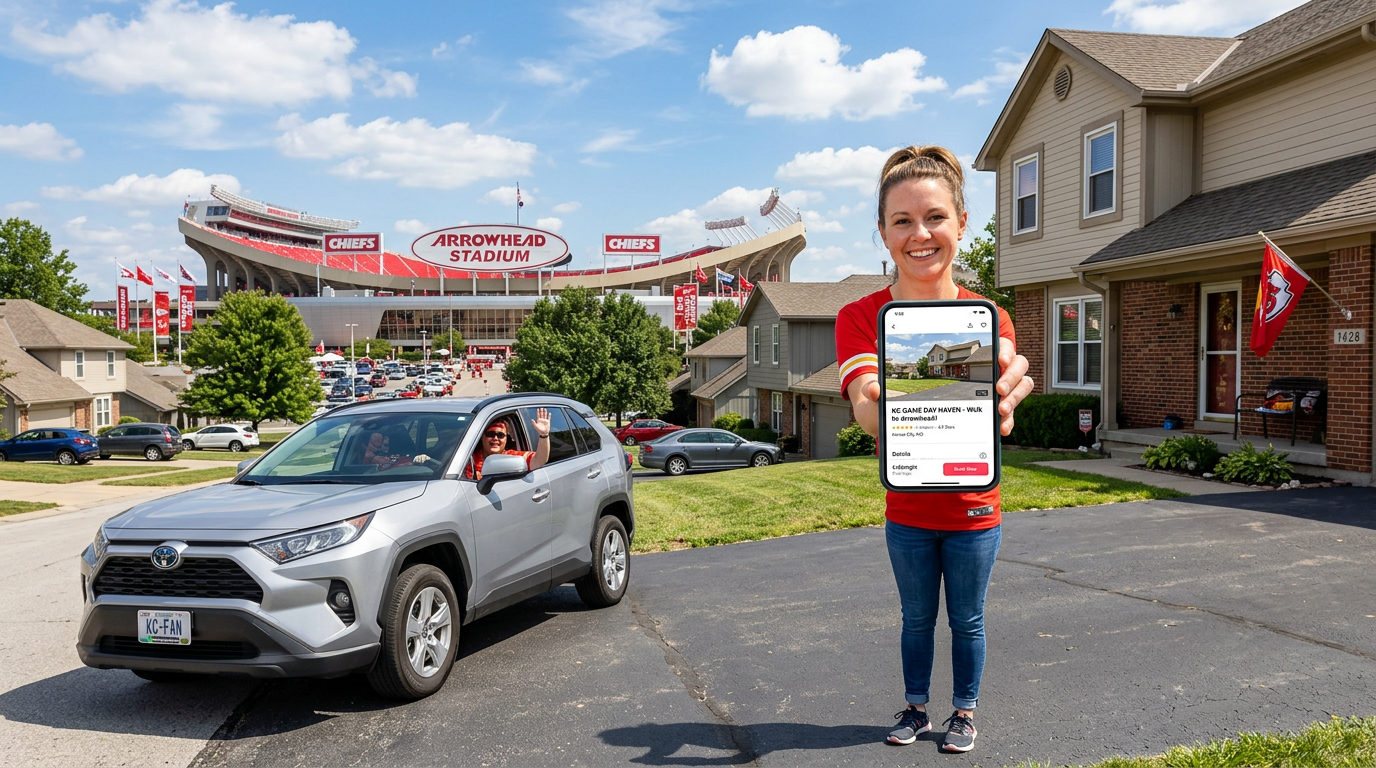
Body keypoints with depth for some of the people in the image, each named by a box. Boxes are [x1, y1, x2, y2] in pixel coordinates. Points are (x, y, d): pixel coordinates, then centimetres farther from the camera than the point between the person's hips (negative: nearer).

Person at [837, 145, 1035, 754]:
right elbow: (867, 407, -31)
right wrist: (877, 407, -58)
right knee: (917, 618, 17)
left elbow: (995, 404, -29)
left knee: (967, 620, 16)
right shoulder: (860, 317, -14)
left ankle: (964, 713, 35)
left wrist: (998, 406, -55)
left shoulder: (987, 317, -11)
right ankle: (915, 708, 37)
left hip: (973, 510, 0)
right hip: (907, 512, 0)